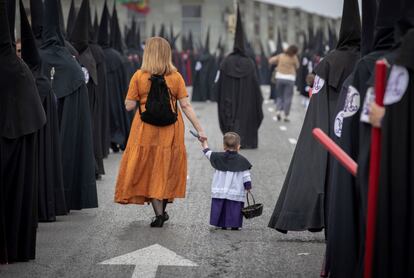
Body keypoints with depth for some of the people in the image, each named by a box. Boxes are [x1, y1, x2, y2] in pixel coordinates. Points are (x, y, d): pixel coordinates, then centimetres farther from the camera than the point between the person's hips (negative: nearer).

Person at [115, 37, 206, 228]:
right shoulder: (176, 77, -4)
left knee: (149, 170, 8)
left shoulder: (139, 76, -7)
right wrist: (199, 129, -2)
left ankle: (159, 213, 2)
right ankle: (162, 210, 19)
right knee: (167, 169, 15)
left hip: (146, 130, -1)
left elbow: (129, 106, -6)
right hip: (171, 130, 2)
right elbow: (186, 106, -6)